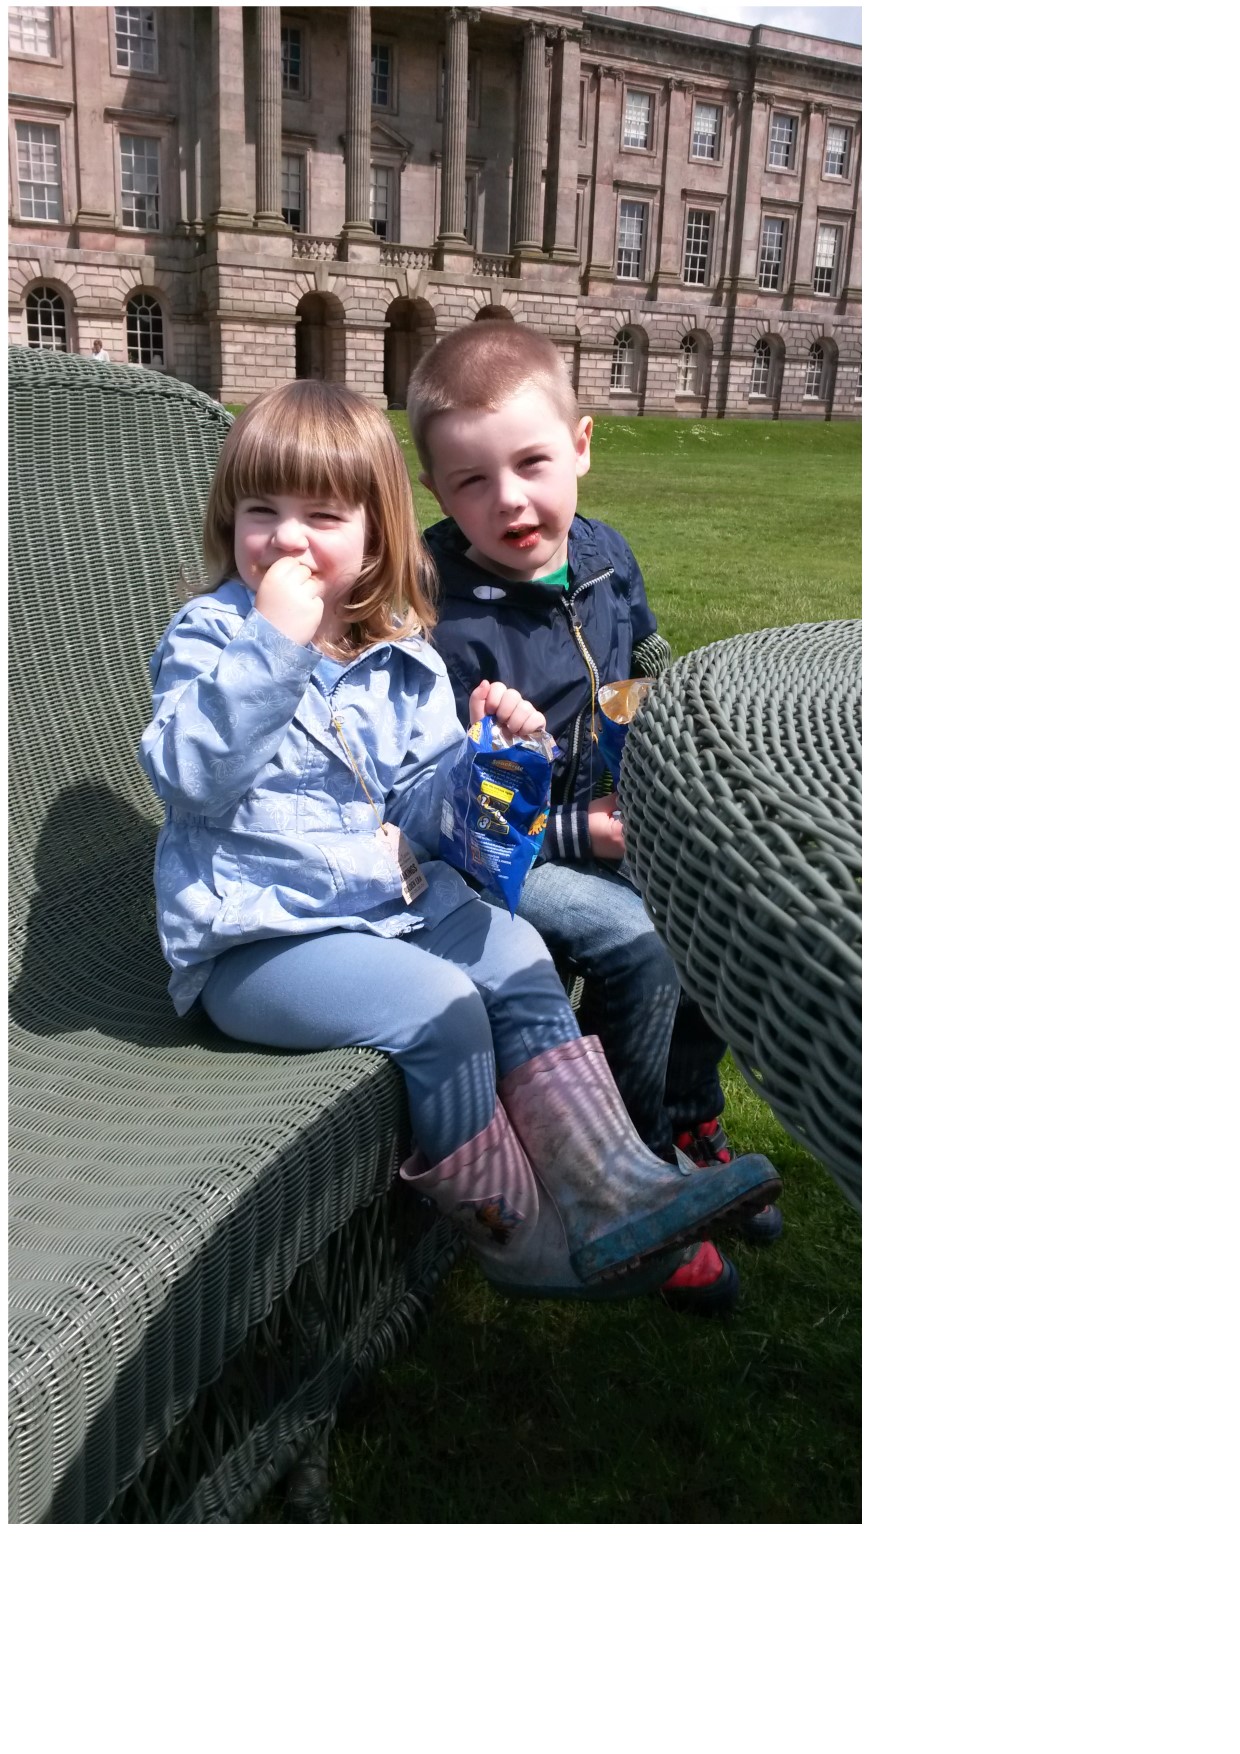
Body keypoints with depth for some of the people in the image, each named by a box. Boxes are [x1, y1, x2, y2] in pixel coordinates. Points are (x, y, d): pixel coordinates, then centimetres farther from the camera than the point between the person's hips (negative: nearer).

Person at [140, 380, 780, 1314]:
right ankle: (516, 1232, -5)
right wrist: (276, 643, -30)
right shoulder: (209, 638, -5)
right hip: (254, 936, -6)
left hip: (394, 896, 6)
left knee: (517, 958, -13)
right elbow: (190, 777, -24)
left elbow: (418, 821, 6)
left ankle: (610, 1189, -11)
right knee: (437, 1007, -23)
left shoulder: (402, 658, 8)